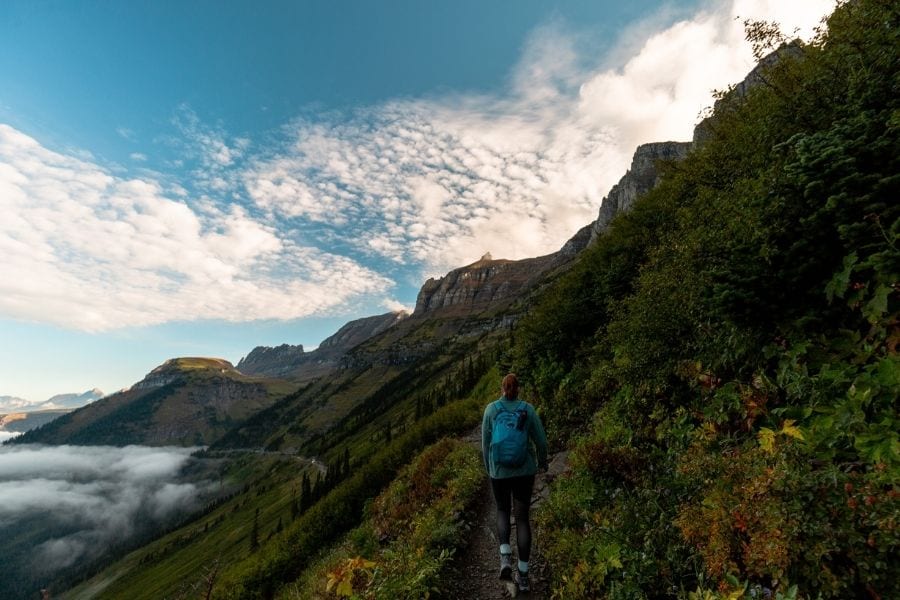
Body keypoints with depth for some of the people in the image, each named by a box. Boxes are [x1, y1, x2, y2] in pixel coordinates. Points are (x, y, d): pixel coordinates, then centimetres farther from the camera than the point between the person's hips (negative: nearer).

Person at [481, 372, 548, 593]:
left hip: (499, 470, 0)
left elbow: (486, 442, -2)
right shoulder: (528, 409, -5)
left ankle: (505, 558, 3)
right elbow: (541, 440, 0)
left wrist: (488, 468, 14)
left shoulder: (491, 409, -7)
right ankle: (523, 574, 14)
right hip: (524, 470, 1)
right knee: (522, 518, 12)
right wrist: (543, 461, 20)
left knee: (503, 511, 23)